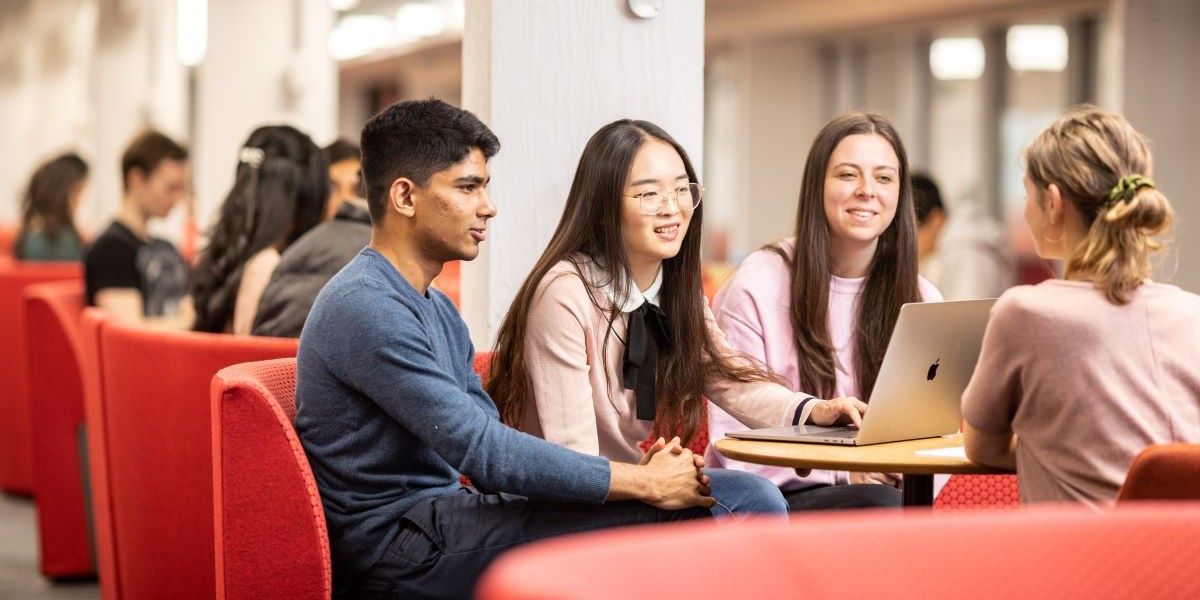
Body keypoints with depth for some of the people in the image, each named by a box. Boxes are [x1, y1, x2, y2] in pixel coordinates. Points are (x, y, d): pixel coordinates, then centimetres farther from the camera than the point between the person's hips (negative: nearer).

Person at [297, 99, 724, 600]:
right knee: (665, 516, -19)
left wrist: (636, 473, -5)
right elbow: (483, 452, -22)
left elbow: (490, 443, 10)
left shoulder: (437, 311, 17)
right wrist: (645, 483, -18)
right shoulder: (364, 308, -16)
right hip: (395, 548, -9)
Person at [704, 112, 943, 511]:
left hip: (885, 492, 4)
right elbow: (735, 441, -9)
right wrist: (845, 474, -21)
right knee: (882, 509, -34)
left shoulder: (921, 300, 9)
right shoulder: (755, 288, -5)